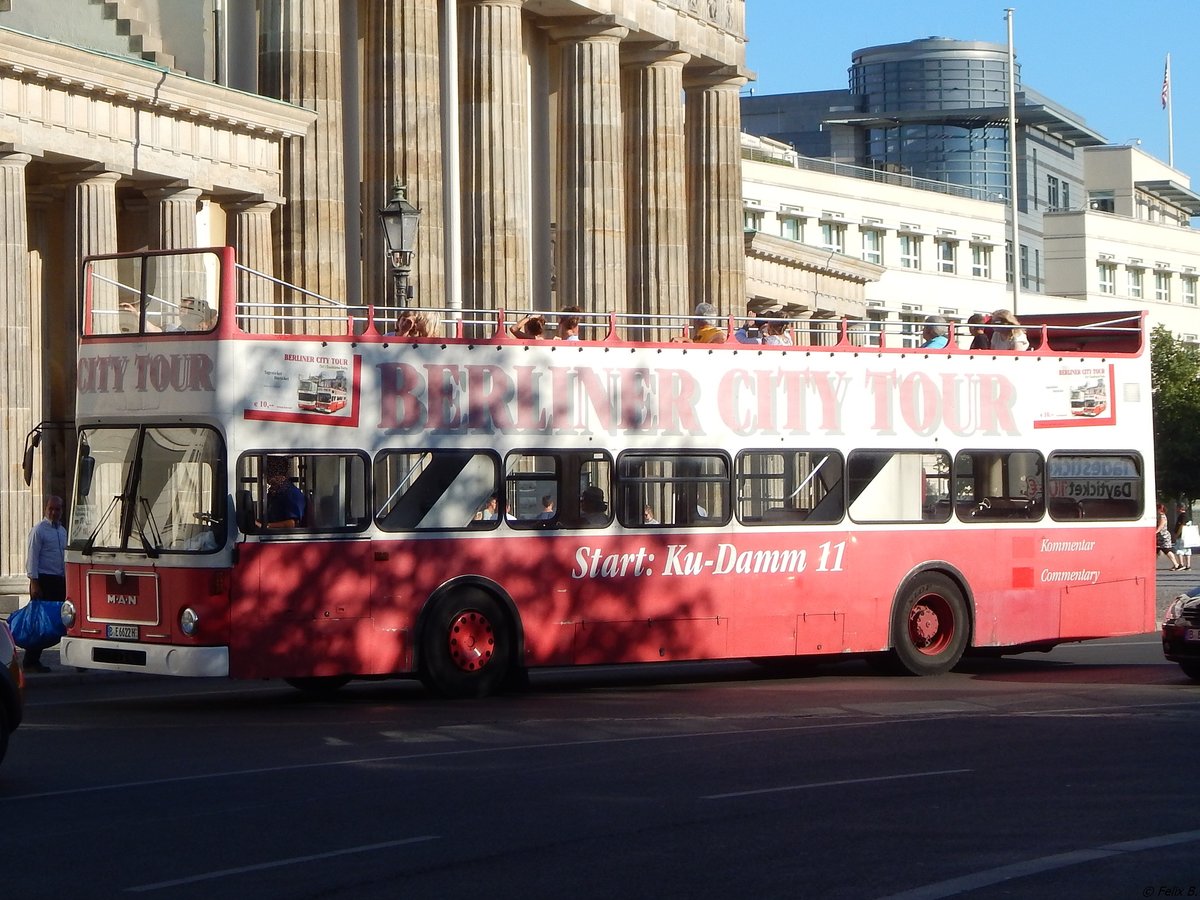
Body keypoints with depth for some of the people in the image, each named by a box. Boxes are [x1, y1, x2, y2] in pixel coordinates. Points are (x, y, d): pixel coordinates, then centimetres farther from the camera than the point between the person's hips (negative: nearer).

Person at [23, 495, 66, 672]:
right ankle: (31, 662, -2)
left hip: (59, 580, 7)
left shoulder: (62, 531, 16)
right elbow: (32, 557, -11)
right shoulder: (39, 530, -7)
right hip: (43, 580, -7)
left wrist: (67, 581, 16)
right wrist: (34, 583, -17)